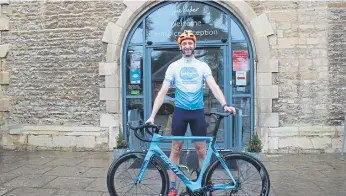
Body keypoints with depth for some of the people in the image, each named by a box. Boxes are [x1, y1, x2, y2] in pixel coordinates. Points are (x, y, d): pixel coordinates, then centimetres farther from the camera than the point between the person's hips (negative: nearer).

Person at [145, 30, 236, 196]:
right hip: (180, 111, 0)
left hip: (198, 112, 0)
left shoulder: (202, 66, 0)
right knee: (176, 149, 5)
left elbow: (214, 87, -11)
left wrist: (225, 105, -29)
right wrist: (152, 115, -13)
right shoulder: (173, 66, -1)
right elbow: (162, 92, -5)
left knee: (201, 150, 6)